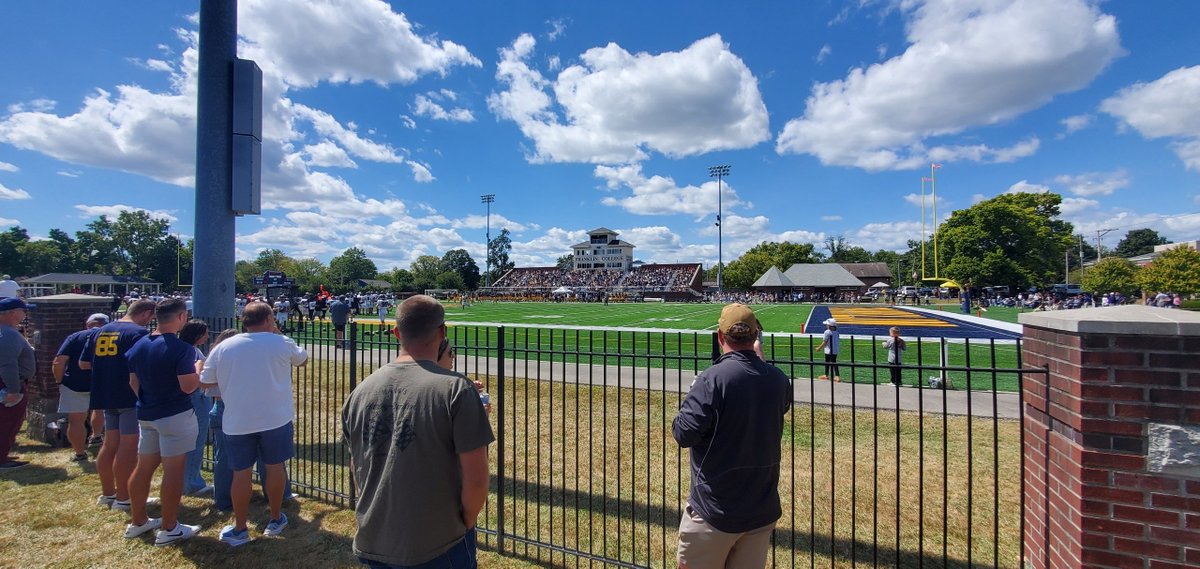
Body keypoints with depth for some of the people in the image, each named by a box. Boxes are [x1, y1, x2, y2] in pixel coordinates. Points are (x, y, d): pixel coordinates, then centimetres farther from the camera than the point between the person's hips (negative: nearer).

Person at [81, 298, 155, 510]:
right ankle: (123, 498, 5)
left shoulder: (100, 332, 11)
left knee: (110, 444, 17)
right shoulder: (139, 333, -15)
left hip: (106, 396, 8)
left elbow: (83, 363, 16)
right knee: (128, 447, -1)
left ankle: (107, 493, 27)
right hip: (131, 397, -8)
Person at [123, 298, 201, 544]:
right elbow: (188, 386, -22)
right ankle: (169, 529, 9)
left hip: (146, 414, 8)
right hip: (175, 416, -8)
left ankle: (137, 521, 31)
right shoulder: (181, 348, -21)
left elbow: (134, 383, 13)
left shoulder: (138, 346, 5)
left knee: (143, 467, 18)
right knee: (173, 470, 0)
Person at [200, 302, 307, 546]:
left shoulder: (224, 347, -1)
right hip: (275, 417, -2)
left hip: (237, 421, 2)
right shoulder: (281, 343, -6)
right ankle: (276, 520, 26)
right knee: (275, 467, 12)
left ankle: (239, 529, 21)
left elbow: (205, 382, 6)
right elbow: (304, 359, 13)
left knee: (241, 472, 11)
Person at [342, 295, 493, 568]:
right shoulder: (456, 389, -21)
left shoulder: (360, 391, -4)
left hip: (373, 546, 5)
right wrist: (465, 523, -2)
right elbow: (476, 479, -20)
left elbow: (356, 469, 8)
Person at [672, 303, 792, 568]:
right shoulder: (779, 379, -3)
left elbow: (683, 434, -21)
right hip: (764, 511, 6)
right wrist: (759, 361, 23)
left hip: (715, 510, -5)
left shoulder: (712, 379, -22)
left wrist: (690, 403, -2)